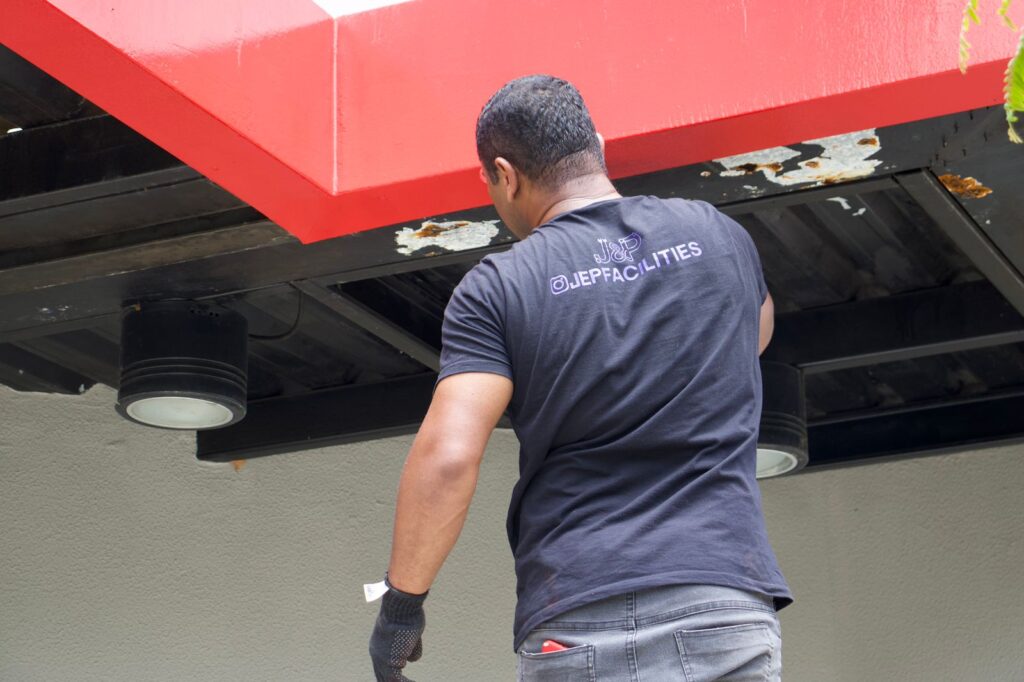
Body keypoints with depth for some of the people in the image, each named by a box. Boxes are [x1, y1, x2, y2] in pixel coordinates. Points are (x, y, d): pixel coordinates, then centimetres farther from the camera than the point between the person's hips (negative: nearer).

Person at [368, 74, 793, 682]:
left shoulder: (496, 291, 1)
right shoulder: (718, 235, 12)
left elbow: (446, 456, -10)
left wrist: (402, 600, 1)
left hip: (579, 622, -2)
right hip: (730, 606, 3)